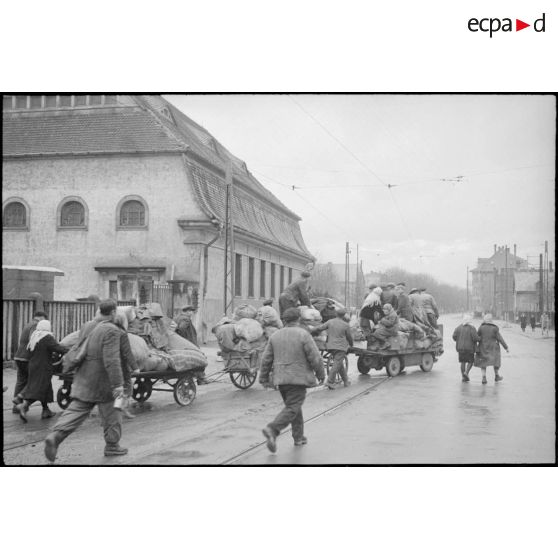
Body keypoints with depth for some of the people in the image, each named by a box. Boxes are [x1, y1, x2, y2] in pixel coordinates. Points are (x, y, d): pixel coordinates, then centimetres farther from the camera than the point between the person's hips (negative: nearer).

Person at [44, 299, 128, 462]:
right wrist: (118, 384, -24)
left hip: (83, 380, 7)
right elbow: (112, 360, -25)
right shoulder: (111, 331, -19)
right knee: (111, 413, 12)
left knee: (76, 411, 6)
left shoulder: (86, 326, 7)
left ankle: (55, 436, -13)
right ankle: (112, 445, 23)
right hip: (102, 382, -6)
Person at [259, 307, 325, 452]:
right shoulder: (303, 335, -8)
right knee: (292, 408, -6)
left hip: (281, 378, 6)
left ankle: (298, 437, 24)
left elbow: (266, 359, 7)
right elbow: (315, 357, -8)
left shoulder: (275, 336, 6)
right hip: (298, 378, -6)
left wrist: (264, 378, 14)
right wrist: (320, 374, 6)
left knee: (293, 406, 19)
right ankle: (272, 430, -24)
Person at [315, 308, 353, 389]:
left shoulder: (330, 322, 1)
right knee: (337, 364, -4)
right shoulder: (346, 325, -5)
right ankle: (330, 381, -13)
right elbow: (349, 337, 6)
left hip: (331, 346, 5)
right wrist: (351, 344, 24)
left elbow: (319, 328, 0)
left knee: (340, 364, 16)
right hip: (340, 347, -5)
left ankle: (346, 381, 24)